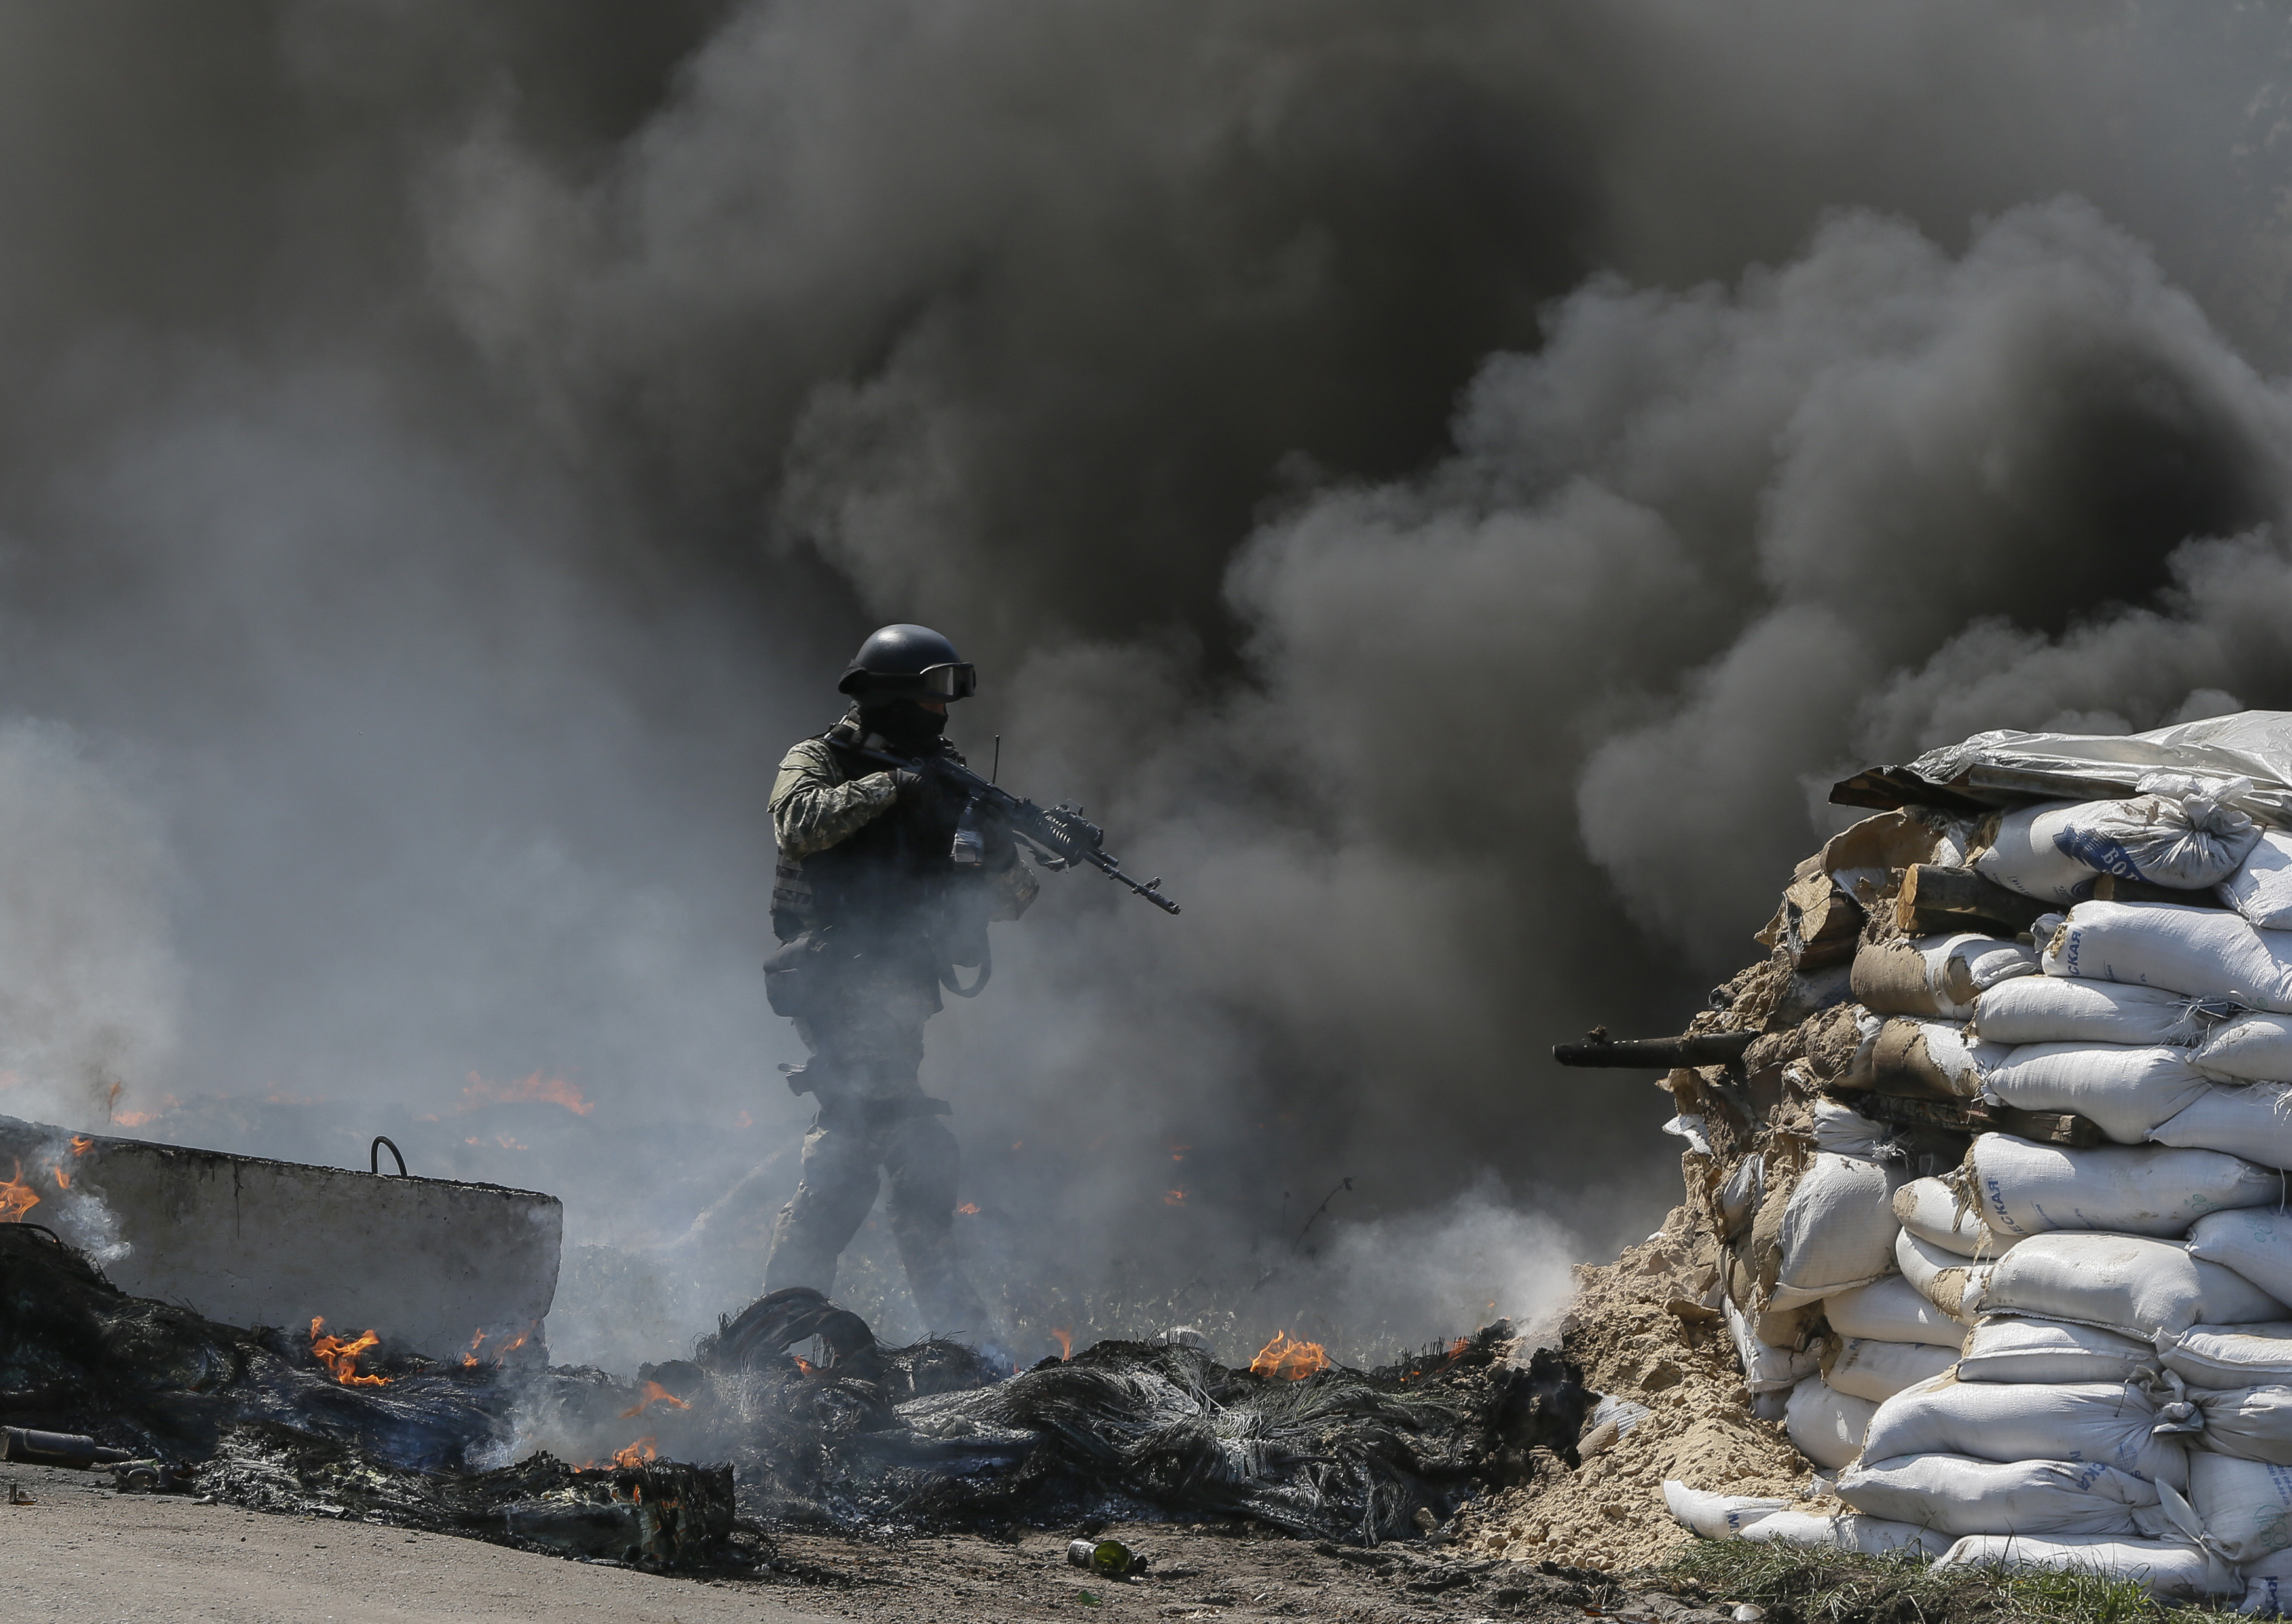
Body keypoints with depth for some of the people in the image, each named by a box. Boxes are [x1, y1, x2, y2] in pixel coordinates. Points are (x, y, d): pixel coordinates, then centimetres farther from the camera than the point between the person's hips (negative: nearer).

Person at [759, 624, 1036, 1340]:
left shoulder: (940, 779, 15)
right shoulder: (819, 761, 1)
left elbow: (1007, 899, 11)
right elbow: (800, 822, -23)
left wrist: (1003, 856, -11)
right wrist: (888, 785, -22)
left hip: (899, 991, 7)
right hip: (841, 982, -6)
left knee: (847, 1152, 7)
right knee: (919, 1155, -14)